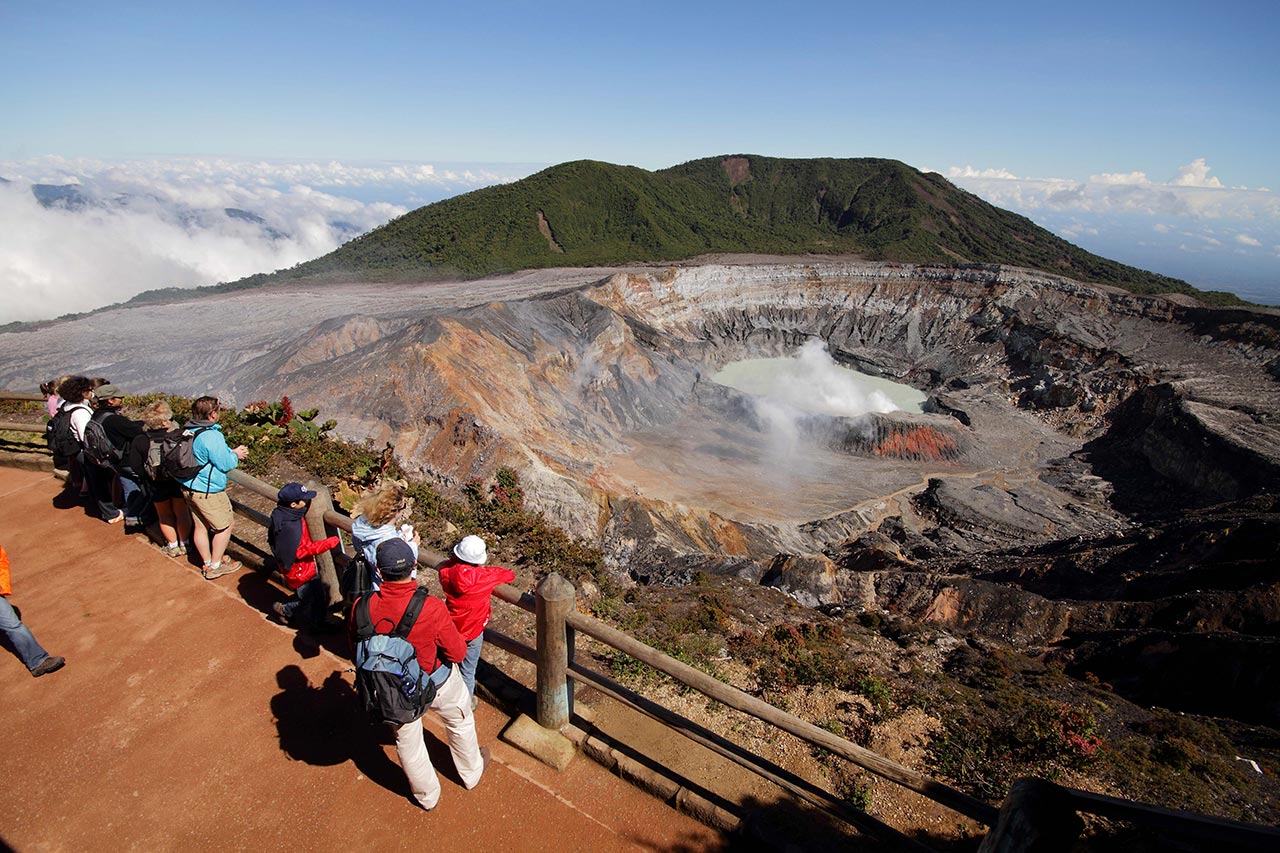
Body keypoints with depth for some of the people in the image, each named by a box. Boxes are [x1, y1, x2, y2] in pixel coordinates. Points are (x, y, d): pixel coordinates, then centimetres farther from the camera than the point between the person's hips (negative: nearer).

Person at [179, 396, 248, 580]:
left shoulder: (187, 430, 2)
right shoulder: (211, 436, -26)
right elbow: (225, 464, -18)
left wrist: (231, 452, 8)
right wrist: (235, 455, 0)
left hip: (189, 487, 9)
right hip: (208, 492, -9)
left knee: (200, 526, 19)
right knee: (225, 525, 9)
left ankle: (207, 563, 33)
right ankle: (215, 566, 18)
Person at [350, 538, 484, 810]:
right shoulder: (431, 608, -35)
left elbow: (356, 655, -9)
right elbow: (458, 653, -22)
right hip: (438, 684, -2)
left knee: (407, 740, 28)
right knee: (460, 722, 29)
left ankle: (427, 796, 52)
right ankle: (472, 773, 53)